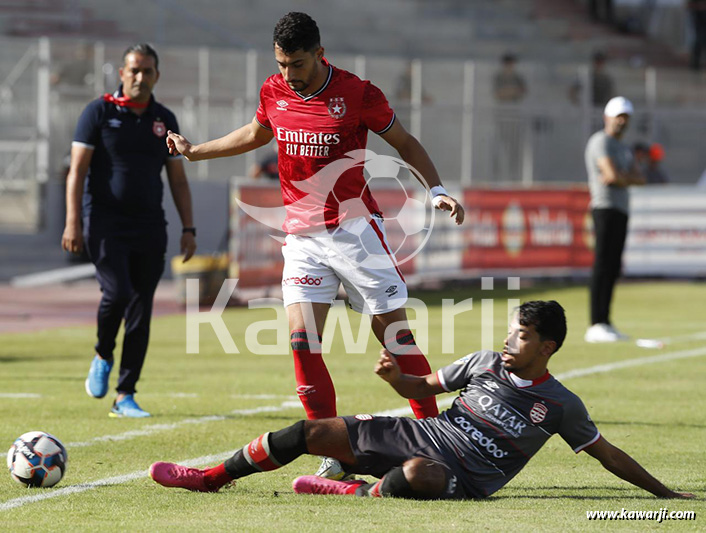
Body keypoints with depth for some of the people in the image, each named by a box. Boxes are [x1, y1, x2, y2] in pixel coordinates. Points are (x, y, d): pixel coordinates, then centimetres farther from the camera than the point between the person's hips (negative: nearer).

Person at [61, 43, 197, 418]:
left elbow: (178, 180, 16)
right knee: (117, 293, -21)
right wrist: (73, 222, -12)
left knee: (141, 310, 0)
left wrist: (188, 228, 8)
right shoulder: (99, 112, 0)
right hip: (105, 222, -4)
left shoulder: (164, 120, 12)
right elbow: (77, 171, -3)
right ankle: (103, 357, 9)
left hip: (149, 226, 4)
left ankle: (125, 397, 6)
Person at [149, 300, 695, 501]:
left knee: (418, 474, -44)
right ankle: (214, 475, 8)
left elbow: (606, 452, 3)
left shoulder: (560, 404, -3)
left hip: (462, 477, -5)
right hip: (416, 433, 5)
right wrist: (395, 374, -5)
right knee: (314, 432, -3)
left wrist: (665, 493, 1)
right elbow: (422, 387, 17)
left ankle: (358, 490, -17)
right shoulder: (486, 363, 8)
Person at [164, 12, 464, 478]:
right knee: (302, 338, -8)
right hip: (302, 235, 4)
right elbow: (255, 134, 24)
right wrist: (193, 151, 27)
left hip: (356, 229, -4)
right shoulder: (274, 93, 2)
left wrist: (438, 191, -10)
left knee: (394, 334, -4)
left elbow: (405, 143, 1)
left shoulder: (358, 94, -11)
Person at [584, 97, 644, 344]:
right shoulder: (602, 142, -6)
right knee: (603, 265, -13)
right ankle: (596, 326, -16)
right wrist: (629, 178, 1)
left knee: (613, 268, 8)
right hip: (606, 208, -10)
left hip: (621, 211, 10)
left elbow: (640, 179, 11)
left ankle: (604, 324, 10)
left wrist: (620, 179, -7)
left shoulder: (624, 149, 24)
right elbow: (613, 174, -19)